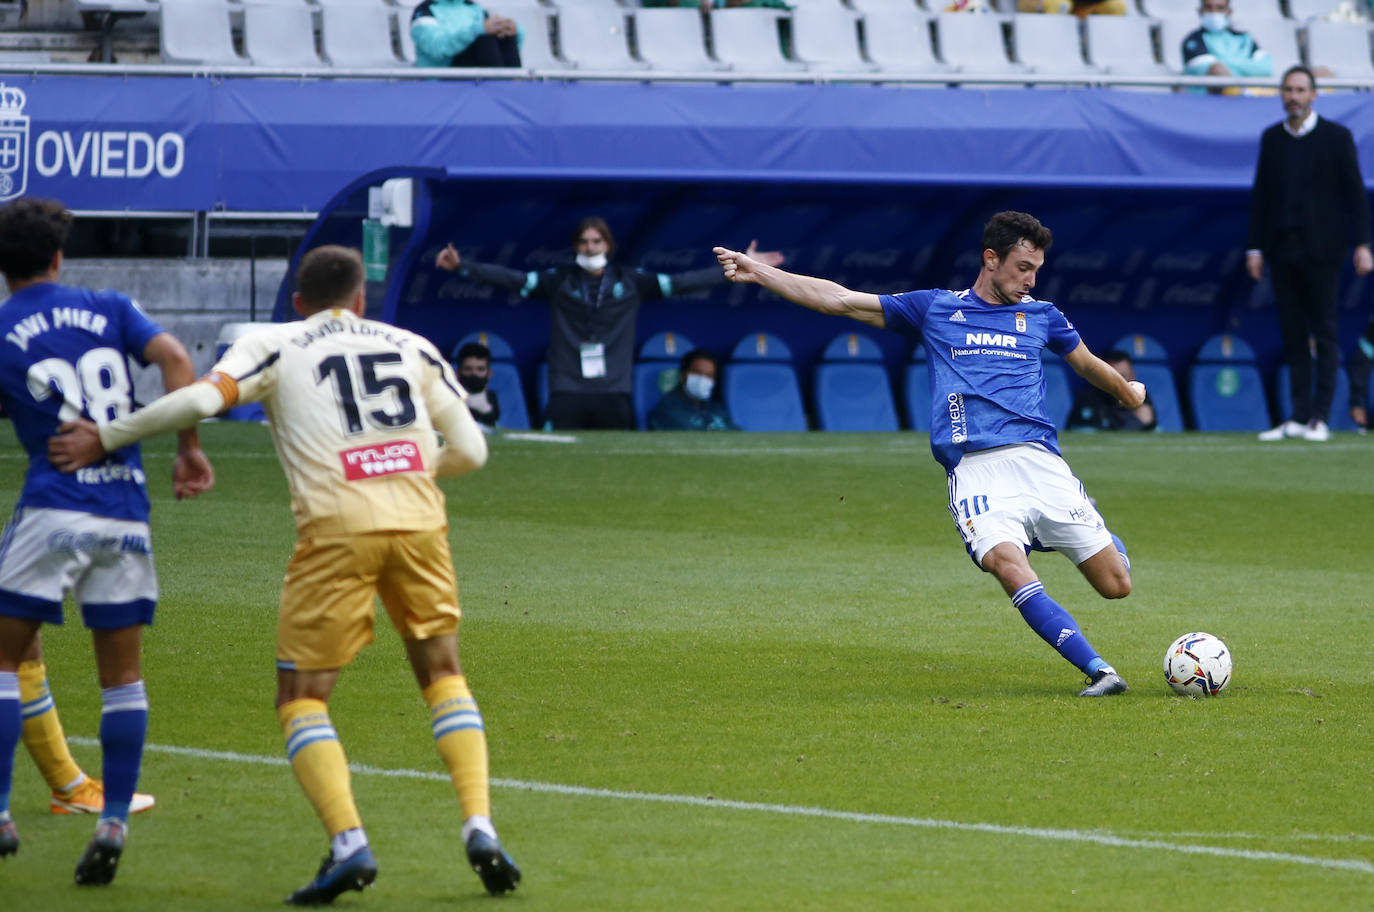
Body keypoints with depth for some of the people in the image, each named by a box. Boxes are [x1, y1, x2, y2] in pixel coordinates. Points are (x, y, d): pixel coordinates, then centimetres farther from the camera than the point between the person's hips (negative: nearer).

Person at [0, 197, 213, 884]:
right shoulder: (109, 310, 10)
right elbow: (174, 358, -4)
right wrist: (188, 448, -1)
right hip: (126, 510, 3)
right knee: (122, 676, 8)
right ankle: (112, 823, 0)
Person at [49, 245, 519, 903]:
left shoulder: (275, 347, 11)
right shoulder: (411, 347, 18)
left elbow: (201, 399, -6)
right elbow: (471, 450, 14)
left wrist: (102, 439, 4)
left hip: (337, 528, -3)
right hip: (418, 520, 3)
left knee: (301, 696, 4)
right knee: (442, 672, 19)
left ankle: (348, 844, -13)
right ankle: (479, 828, 5)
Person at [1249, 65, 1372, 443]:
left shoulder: (1336, 137, 0)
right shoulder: (1271, 138, 10)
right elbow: (1260, 195, 12)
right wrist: (1255, 247, 7)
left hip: (1320, 249, -4)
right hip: (1282, 251, 4)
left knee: (1325, 335, -2)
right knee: (1292, 336, 4)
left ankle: (1320, 418, -2)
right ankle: (1299, 417, 6)